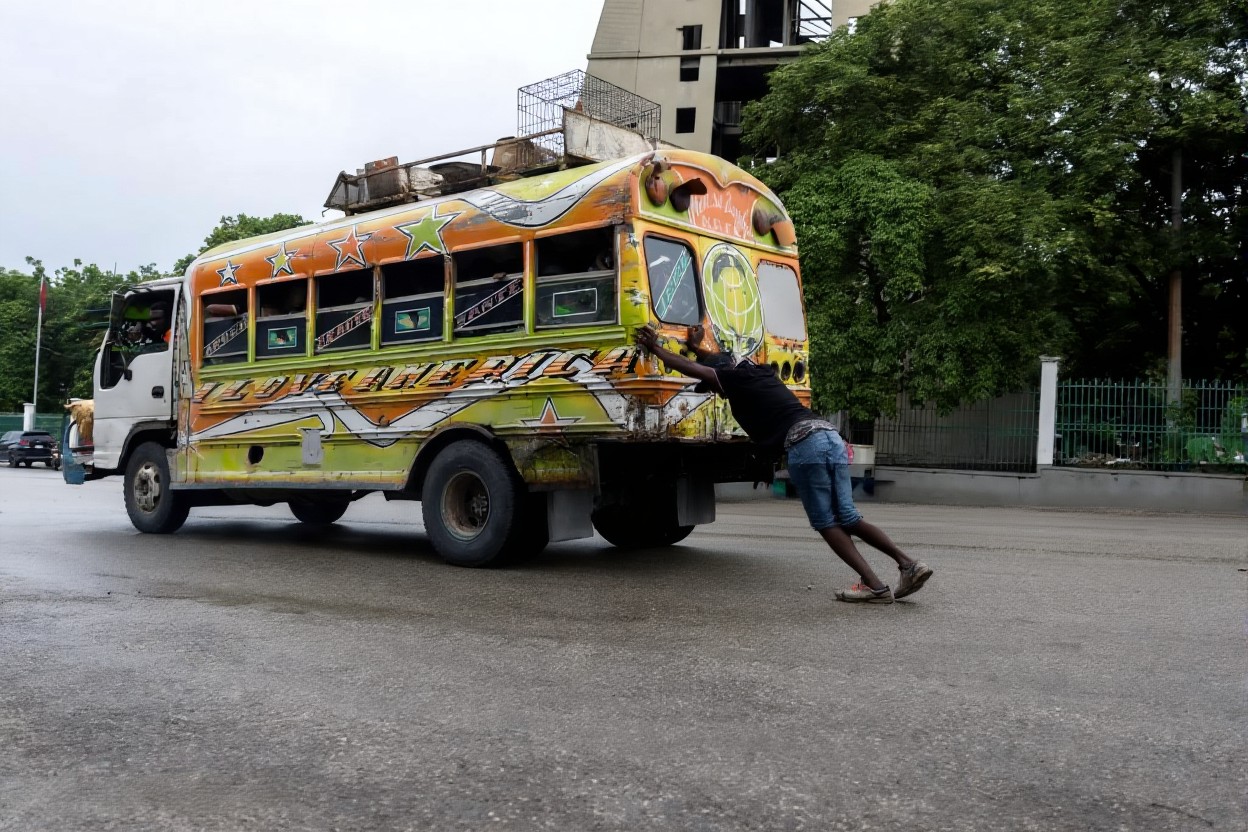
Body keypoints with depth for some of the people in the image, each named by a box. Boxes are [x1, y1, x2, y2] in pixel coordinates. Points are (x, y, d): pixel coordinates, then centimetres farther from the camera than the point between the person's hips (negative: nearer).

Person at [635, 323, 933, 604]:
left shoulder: (736, 378, 8)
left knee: (825, 522, 2)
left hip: (804, 443, -8)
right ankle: (909, 563, 2)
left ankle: (874, 585, -4)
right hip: (830, 436, 8)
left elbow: (688, 367, 14)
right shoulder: (759, 372, 28)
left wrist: (654, 347, 26)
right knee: (848, 518, 12)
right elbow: (723, 360, 47)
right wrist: (697, 347, 58)